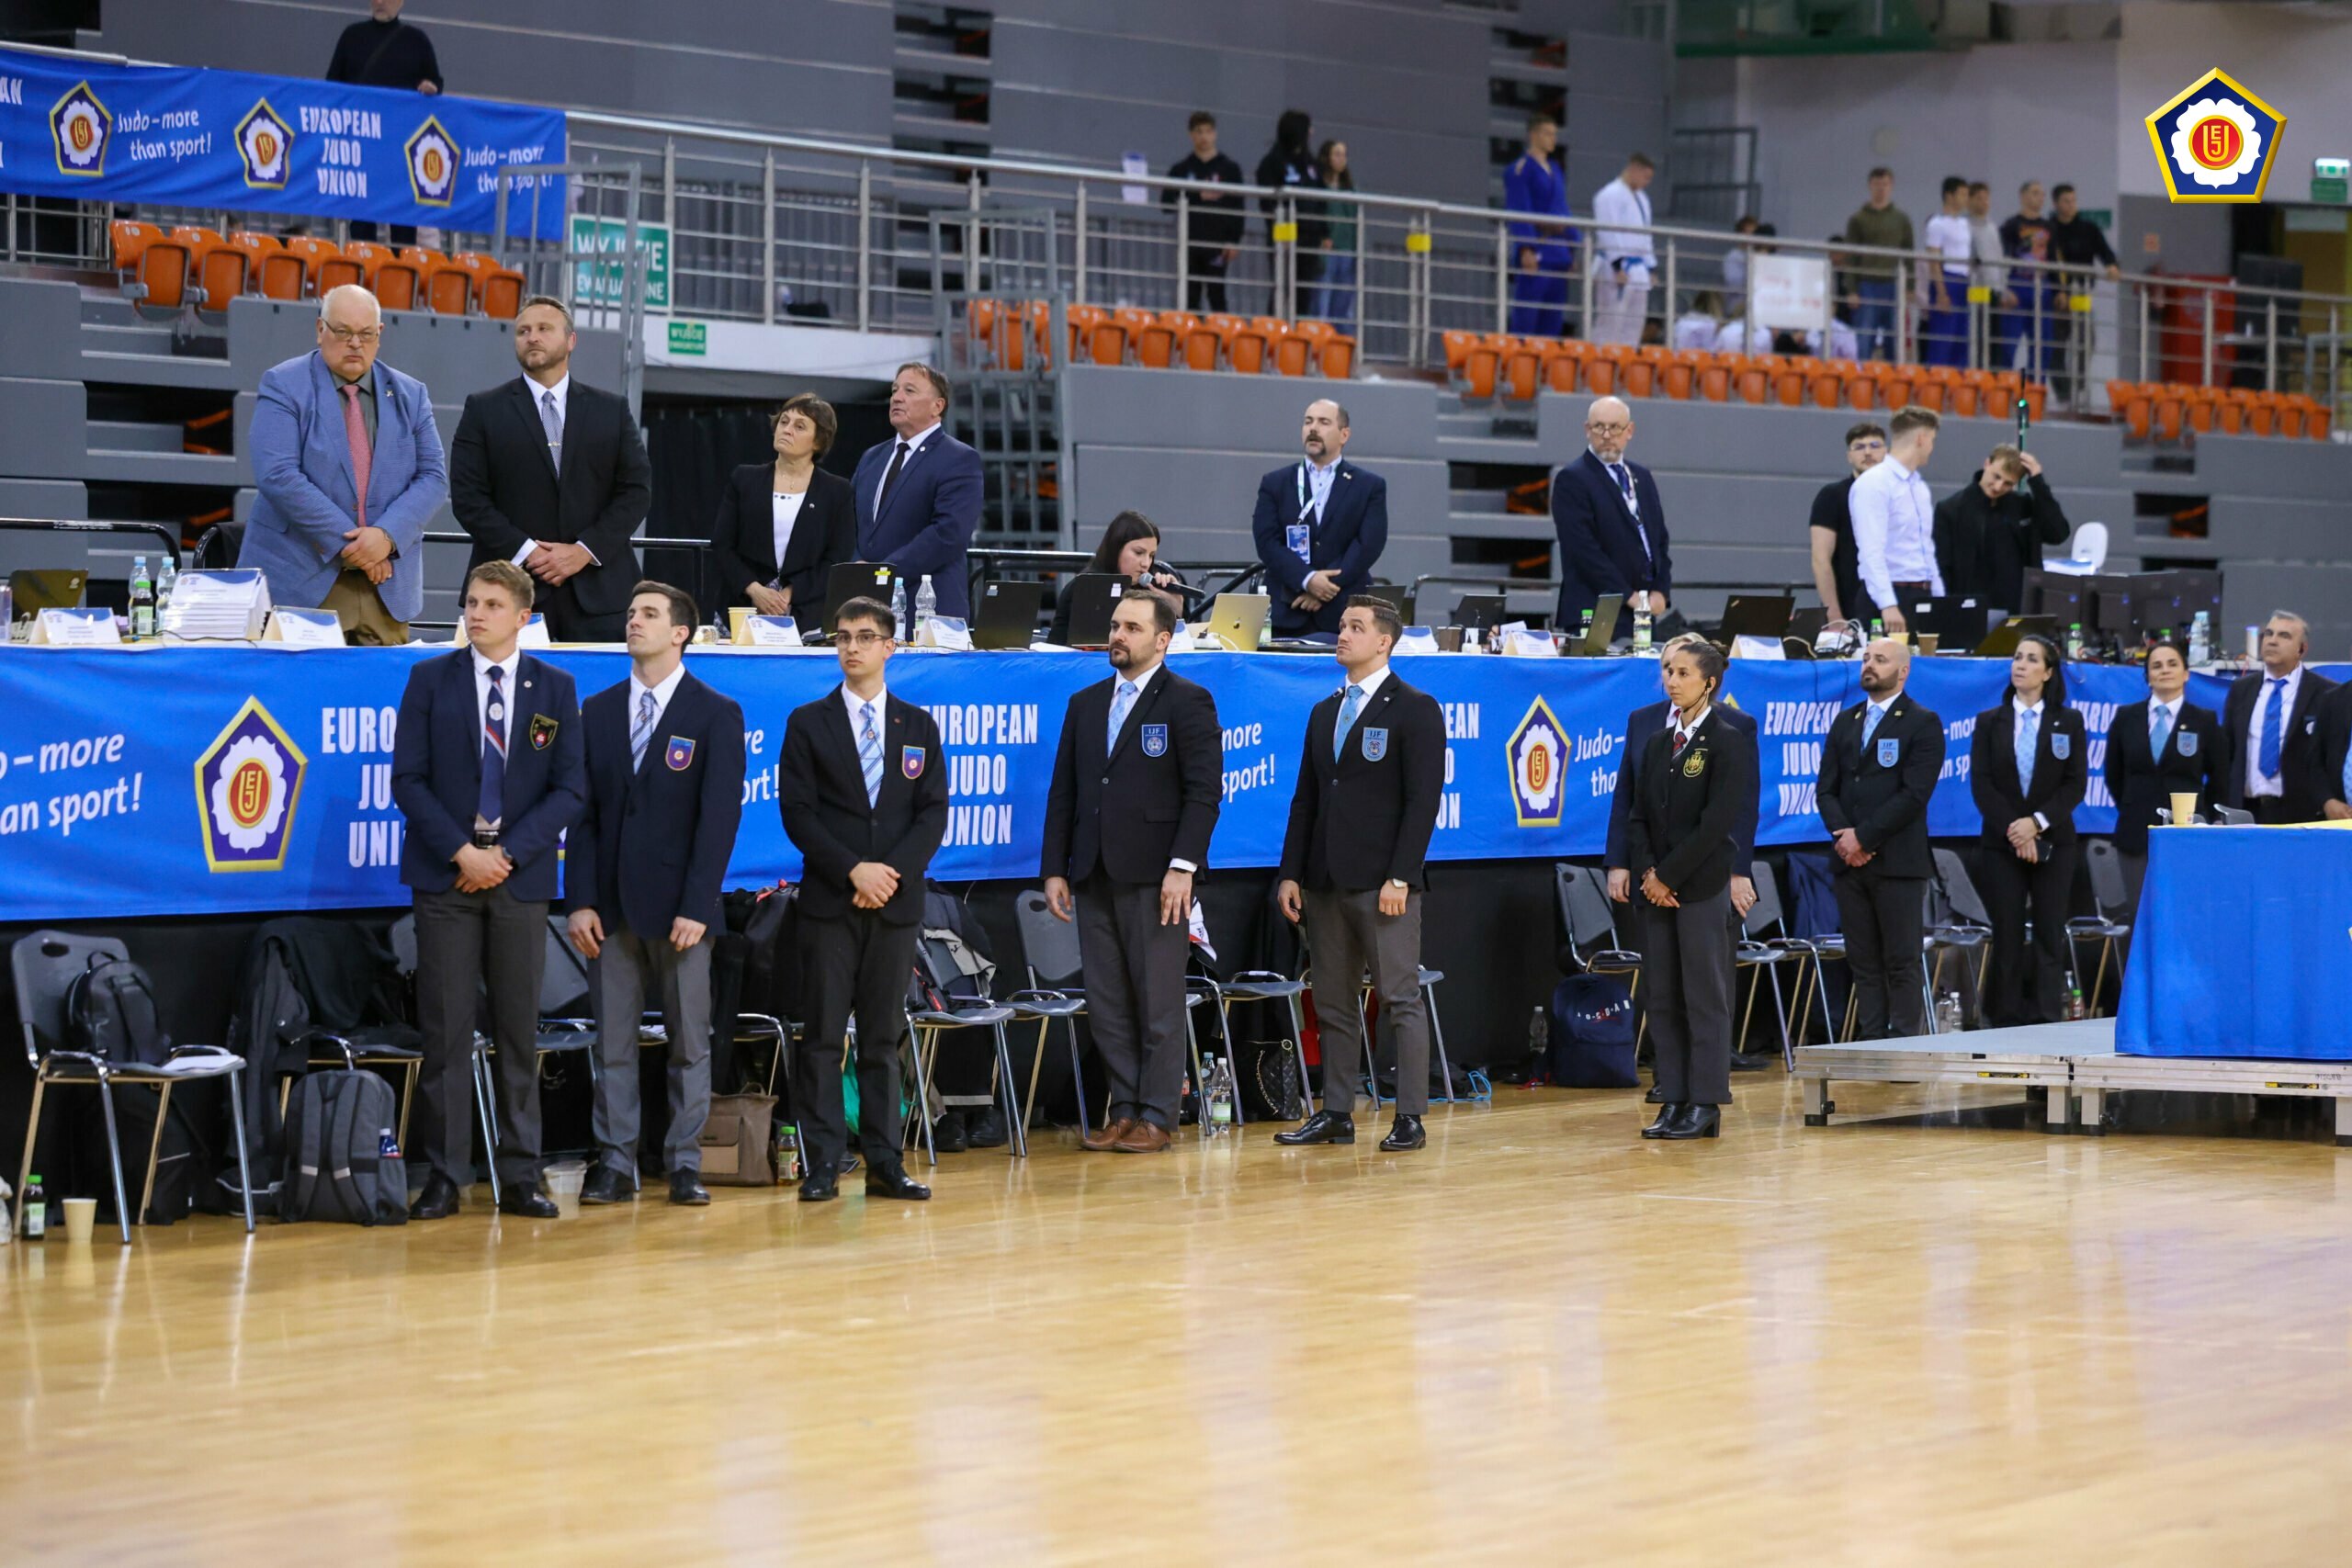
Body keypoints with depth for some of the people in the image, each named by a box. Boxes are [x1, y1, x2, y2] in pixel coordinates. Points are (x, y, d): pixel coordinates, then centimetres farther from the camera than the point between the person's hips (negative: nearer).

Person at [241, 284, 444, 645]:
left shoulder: (410, 396, 13)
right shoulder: (283, 386, -1)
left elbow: (433, 477, 6)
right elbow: (279, 477, -12)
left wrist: (387, 535, -13)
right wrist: (347, 542, -15)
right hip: (302, 582, -3)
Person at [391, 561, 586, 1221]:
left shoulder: (554, 687, 7)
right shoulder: (430, 679, 5)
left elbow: (570, 787, 3)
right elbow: (408, 778, 0)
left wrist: (507, 855, -9)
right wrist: (461, 851, -11)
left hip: (521, 874, 1)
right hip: (444, 874, -1)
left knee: (519, 1030, 3)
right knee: (445, 1030, -3)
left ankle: (520, 1176, 8)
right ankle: (444, 1175, 1)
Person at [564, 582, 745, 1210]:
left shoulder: (717, 715, -1)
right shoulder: (597, 712, 10)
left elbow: (720, 815, -6)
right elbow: (583, 811, 7)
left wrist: (697, 906, -14)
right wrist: (581, 901, -3)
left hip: (679, 905, -3)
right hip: (612, 904, 3)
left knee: (689, 1041, 3)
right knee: (612, 1041, 4)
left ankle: (685, 1163, 9)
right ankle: (615, 1163, 8)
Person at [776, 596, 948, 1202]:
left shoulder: (919, 725, 11)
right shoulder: (808, 724, 5)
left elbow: (933, 813, 5)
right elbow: (798, 812, -2)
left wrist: (893, 872, -10)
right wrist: (854, 871, -13)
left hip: (896, 901, 2)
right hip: (829, 901, -2)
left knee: (884, 1036, 5)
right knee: (823, 1034, -3)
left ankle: (885, 1163, 7)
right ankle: (822, 1164, -2)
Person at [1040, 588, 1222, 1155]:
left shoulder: (1187, 702, -2)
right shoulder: (1085, 704, 16)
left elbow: (1204, 790, -9)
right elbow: (1063, 791, 16)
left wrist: (1182, 866, -17)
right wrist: (1055, 869, 8)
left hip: (1154, 875, -6)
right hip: (1095, 876, 6)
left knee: (1158, 1001, -1)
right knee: (1106, 1002, 6)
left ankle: (1156, 1117, 4)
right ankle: (1124, 1109, 13)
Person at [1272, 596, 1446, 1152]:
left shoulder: (1416, 710, -3)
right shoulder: (1324, 713, 17)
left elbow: (1423, 800, -10)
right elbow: (1305, 799, 17)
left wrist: (1400, 877, -17)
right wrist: (1291, 873, 8)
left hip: (1383, 882, -7)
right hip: (1327, 882, 7)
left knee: (1401, 1000, -4)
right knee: (1334, 1003, 8)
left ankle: (1410, 1119, -2)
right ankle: (1336, 1114, 13)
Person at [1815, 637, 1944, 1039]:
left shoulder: (1923, 724, -1)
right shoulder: (1845, 722, 17)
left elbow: (1914, 794, -11)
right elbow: (1826, 789, 12)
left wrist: (1863, 836, -13)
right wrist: (1843, 834, -6)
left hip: (1898, 862, -5)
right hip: (1849, 862, 5)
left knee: (1902, 962, -5)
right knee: (1863, 962, 5)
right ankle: (1870, 1045, 7)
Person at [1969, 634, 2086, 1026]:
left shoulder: (2069, 721, 5)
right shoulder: (1989, 722, 7)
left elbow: (2075, 784, -2)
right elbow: (1980, 784, -1)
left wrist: (2037, 823, -15)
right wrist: (2013, 830, -13)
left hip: (2052, 843, 0)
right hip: (2000, 844, 0)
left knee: (2050, 936, -2)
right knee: (2007, 938, 0)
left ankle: (2047, 1021, -1)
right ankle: (2006, 1026, 2)